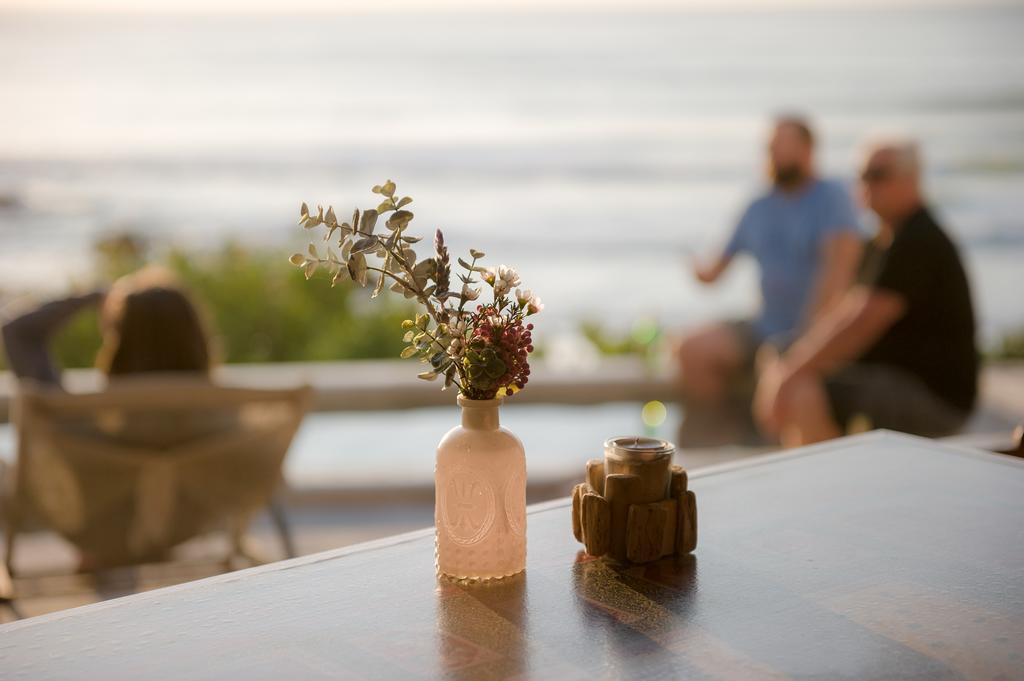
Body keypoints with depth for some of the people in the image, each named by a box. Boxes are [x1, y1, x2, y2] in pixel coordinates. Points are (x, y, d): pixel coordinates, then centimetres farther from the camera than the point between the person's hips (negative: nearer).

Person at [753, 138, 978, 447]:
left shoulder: (917, 243, -19)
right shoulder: (886, 240, 14)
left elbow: (861, 323, -24)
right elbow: (845, 311, 13)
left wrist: (793, 374, -21)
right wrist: (789, 363, 0)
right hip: (891, 376, 10)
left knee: (804, 395, -29)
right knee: (776, 374, 9)